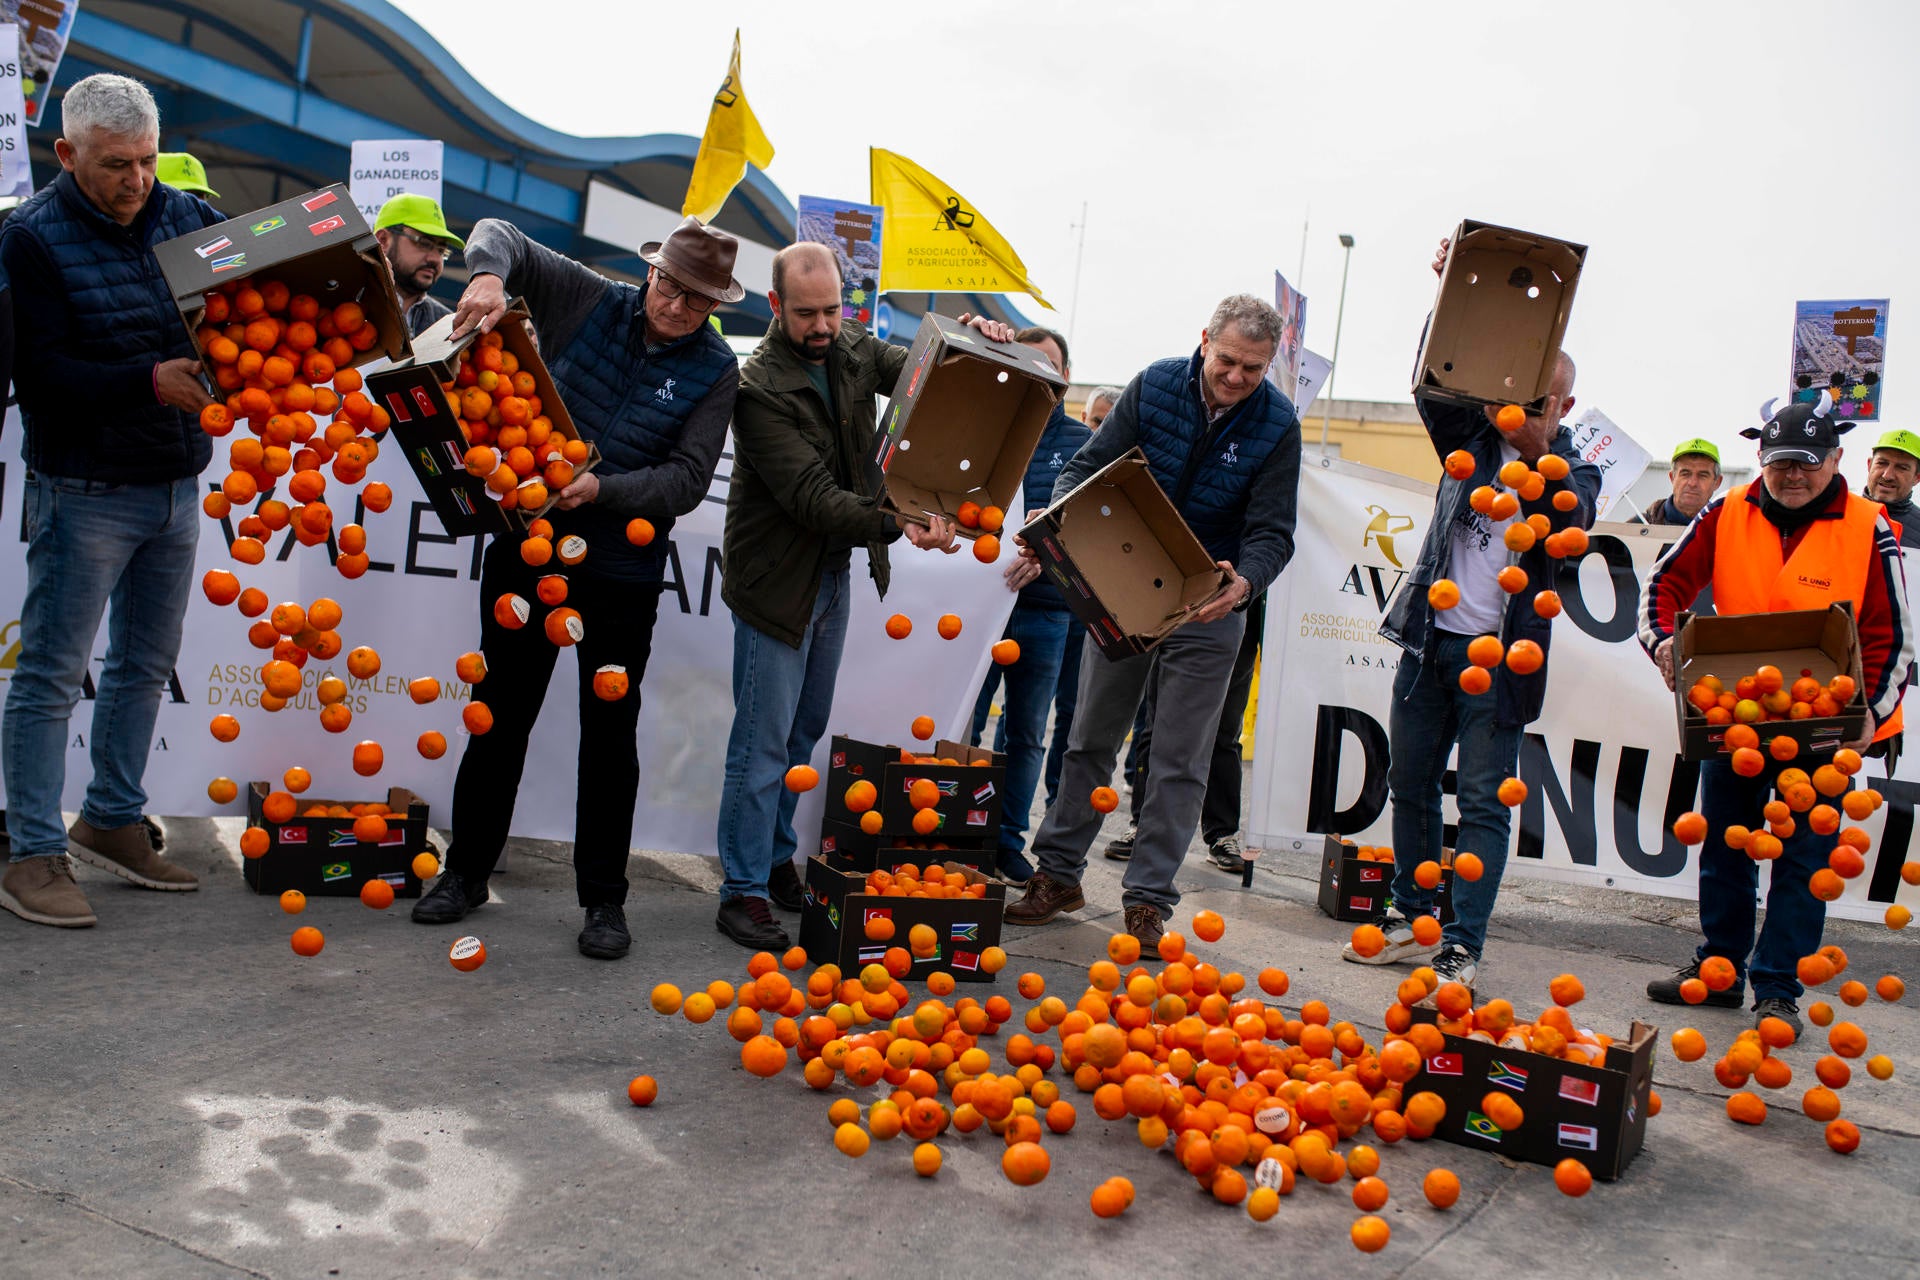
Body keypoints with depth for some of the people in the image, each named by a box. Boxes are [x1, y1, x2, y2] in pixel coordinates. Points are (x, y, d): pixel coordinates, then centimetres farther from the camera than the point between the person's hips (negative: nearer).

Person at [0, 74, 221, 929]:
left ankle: (111, 821, 29)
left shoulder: (187, 216, 5)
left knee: (145, 664, 14)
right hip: (84, 493, -6)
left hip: (175, 486, 6)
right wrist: (148, 381, -29)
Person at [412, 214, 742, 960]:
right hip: (525, 544, 2)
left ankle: (603, 898, 18)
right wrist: (489, 275, -20)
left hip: (622, 571, -1)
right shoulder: (590, 303, 0)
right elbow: (501, 235, 4)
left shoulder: (715, 370, -4)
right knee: (500, 716, 12)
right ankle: (466, 871, 28)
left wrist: (602, 490, -26)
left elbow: (687, 478, -11)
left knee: (610, 732, 6)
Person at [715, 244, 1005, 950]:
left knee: (804, 731, 16)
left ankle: (776, 861, 30)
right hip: (777, 578, -7)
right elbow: (812, 496, -28)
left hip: (836, 571, 7)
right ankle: (743, 891, 6)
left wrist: (970, 339, -12)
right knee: (762, 742, -3)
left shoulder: (853, 349, 0)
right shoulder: (759, 387, -21)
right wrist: (896, 523, -43)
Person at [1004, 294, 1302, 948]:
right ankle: (1058, 874, 23)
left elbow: (1272, 532, -14)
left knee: (1179, 763, 2)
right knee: (1090, 739, 10)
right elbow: (1089, 467, -6)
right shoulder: (1155, 385, -8)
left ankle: (1149, 899, 12)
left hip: (1209, 606, -2)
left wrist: (1243, 584, -36)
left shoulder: (1277, 424, -12)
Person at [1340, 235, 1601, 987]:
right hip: (1431, 640, 4)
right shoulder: (1472, 440, 9)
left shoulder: (1575, 474, 2)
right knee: (1410, 784, 10)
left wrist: (1538, 456, -31)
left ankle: (1462, 948, 0)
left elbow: (1570, 523, -18)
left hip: (1502, 655, -4)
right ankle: (1410, 921, 23)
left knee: (1484, 801, -4)